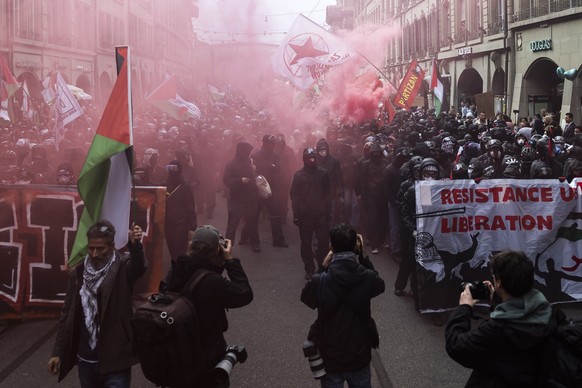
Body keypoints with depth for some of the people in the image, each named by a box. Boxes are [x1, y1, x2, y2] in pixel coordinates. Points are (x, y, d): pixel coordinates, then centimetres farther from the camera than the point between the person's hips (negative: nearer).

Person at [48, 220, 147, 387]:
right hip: (85, 359, 4)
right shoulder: (78, 273, 4)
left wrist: (135, 246, -50)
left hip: (115, 360, -4)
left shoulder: (122, 268, -6)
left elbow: (139, 266, -30)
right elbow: (67, 315, 8)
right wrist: (58, 352, 6)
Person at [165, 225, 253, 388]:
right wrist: (230, 260, -18)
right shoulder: (213, 282, -35)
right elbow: (245, 294, -20)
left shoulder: (176, 271, -13)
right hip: (207, 355, -6)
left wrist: (220, 263, -7)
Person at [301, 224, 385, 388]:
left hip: (330, 357, -1)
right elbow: (379, 284, 6)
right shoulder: (368, 278, -20)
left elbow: (306, 296, -1)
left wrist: (323, 269, -4)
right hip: (360, 356, 1)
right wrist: (364, 257, 0)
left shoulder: (320, 282, -25)